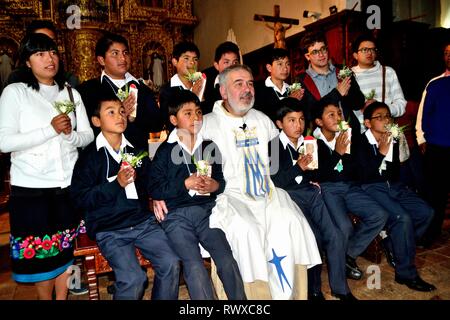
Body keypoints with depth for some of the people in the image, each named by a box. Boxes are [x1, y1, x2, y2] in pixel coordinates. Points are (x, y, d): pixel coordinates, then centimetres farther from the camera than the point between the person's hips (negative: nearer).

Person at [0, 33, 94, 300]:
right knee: (40, 252, 6)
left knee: (66, 248, 11)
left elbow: (88, 136, 7)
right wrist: (51, 130, -17)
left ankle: (63, 297, 28)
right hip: (31, 187, -3)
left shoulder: (71, 93, 11)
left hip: (69, 185, 3)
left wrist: (70, 134, -14)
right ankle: (45, 298, 28)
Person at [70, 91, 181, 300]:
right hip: (109, 229, -3)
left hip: (142, 220, 4)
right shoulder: (89, 156, 0)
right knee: (133, 279, -22)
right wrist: (116, 184, -15)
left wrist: (136, 179, -2)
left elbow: (150, 184, 20)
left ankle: (162, 297, 10)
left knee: (171, 263, -15)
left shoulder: (136, 150, 13)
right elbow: (79, 198, -6)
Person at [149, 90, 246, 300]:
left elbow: (222, 177, 20)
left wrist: (216, 186, -2)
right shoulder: (165, 151, 6)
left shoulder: (210, 147, 17)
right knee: (195, 266, -22)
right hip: (176, 214, -2)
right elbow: (154, 189, 0)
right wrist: (186, 184, -8)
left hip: (206, 209, 3)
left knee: (227, 260, -17)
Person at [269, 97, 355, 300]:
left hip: (311, 193, 6)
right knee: (314, 237, -24)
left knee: (335, 235, -12)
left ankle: (340, 288, 8)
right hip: (288, 195, -5)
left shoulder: (309, 143, 16)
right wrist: (298, 167, -20)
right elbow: (272, 182, -13)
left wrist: (315, 180, 6)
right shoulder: (272, 146, -4)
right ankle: (313, 289, -1)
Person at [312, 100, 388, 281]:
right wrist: (337, 153, -19)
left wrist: (348, 152, -7)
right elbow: (316, 175, -16)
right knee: (344, 227, -28)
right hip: (326, 188, -6)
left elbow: (356, 170, 10)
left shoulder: (348, 136, 12)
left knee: (380, 215, -14)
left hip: (349, 187, 6)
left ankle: (349, 254, 6)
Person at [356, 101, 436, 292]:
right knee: (403, 218, -25)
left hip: (393, 186, 7)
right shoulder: (361, 142, -8)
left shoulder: (393, 140, 13)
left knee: (426, 212, -11)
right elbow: (365, 175, -16)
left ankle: (393, 245, 9)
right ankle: (406, 273, -10)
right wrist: (381, 152, -18)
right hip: (371, 188, -7)